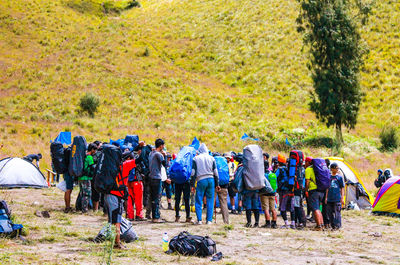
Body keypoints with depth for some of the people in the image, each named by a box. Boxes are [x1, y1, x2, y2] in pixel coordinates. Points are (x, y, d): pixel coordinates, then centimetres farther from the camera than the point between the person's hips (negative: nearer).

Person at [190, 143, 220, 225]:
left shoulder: (196, 158, 3)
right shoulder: (211, 158, 9)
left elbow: (193, 173, 0)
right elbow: (215, 173, 9)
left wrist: (192, 185, 2)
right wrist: (217, 184, 14)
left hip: (201, 180, -2)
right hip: (211, 180, 2)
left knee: (199, 201, 3)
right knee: (210, 200, 6)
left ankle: (199, 220, -3)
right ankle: (209, 220, 2)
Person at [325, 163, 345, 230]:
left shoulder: (339, 177, 1)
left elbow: (342, 188, 2)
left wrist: (342, 198, -4)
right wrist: (326, 197, 12)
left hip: (337, 199, -4)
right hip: (330, 199, 4)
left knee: (337, 212, -7)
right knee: (329, 213, 6)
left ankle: (337, 225, -3)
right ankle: (332, 225, 15)